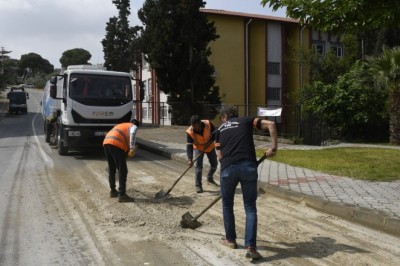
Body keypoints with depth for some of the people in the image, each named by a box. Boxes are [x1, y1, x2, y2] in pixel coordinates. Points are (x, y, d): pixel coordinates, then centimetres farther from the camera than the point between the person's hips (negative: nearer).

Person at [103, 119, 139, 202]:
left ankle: (113, 191, 31)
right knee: (122, 170, -4)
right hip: (116, 145, -8)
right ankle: (122, 195, -7)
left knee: (111, 169, 21)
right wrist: (132, 148, -16)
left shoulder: (120, 125, 37)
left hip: (106, 143, 8)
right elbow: (132, 134, -11)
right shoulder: (133, 126, 14)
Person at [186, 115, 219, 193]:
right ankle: (198, 185, -5)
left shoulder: (208, 124, -31)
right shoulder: (190, 132, -33)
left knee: (214, 164, 13)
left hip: (210, 147, 2)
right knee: (198, 166, -15)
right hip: (198, 148, -2)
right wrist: (190, 159, -45)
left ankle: (210, 178, 39)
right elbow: (189, 146, -34)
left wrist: (210, 142, -31)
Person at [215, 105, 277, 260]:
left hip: (228, 168, 1)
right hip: (248, 166, -1)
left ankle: (230, 239, 33)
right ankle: (251, 247, -1)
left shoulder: (219, 130, 24)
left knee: (227, 205, 22)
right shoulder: (246, 121, 19)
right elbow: (271, 124, 6)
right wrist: (274, 147, 7)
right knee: (250, 208, 7)